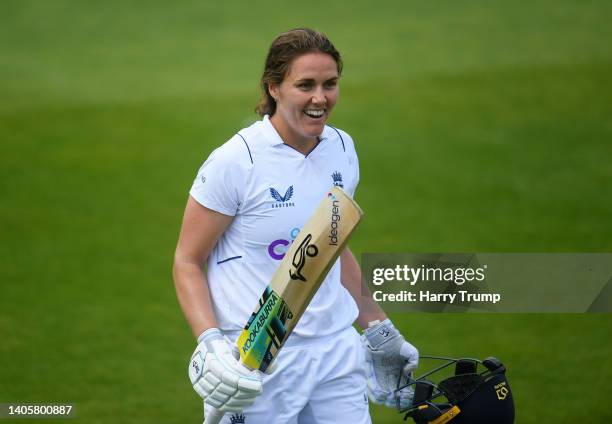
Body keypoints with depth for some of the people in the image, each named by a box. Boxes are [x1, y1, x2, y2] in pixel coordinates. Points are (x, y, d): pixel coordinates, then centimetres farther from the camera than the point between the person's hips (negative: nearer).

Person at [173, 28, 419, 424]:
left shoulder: (342, 149, 6)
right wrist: (210, 343, -20)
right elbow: (187, 263, -7)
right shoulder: (235, 162, -12)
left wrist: (378, 331, 22)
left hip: (336, 350, 6)